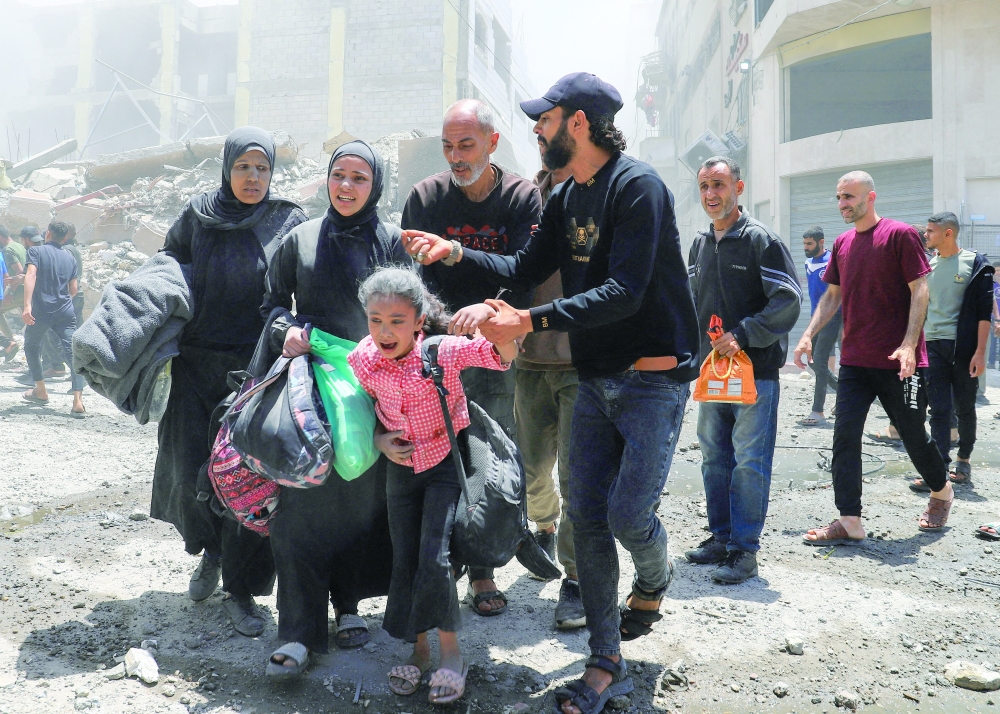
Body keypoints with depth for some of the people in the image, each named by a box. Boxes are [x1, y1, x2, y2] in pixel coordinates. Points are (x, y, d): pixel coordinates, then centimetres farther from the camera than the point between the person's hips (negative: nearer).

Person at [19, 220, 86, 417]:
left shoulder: (36, 251, 0)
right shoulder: (69, 258, 11)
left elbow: (30, 275, -16)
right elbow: (74, 289, 11)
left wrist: (27, 305, -24)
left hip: (41, 310, -2)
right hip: (65, 311, 2)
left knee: (31, 347, 23)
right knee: (72, 353, -5)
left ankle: (41, 391, 31)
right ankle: (78, 402, -18)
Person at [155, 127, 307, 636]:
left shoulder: (288, 222, 0)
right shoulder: (196, 216, 5)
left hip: (257, 369, -2)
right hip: (196, 365, 2)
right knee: (193, 470, 2)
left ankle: (239, 591, 12)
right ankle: (210, 552, 32)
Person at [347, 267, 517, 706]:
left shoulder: (444, 350, -22)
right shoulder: (362, 361, -11)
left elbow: (504, 356, -31)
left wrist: (489, 314, -50)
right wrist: (379, 440, -11)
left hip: (446, 461, -4)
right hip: (402, 467, 4)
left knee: (434, 558, -12)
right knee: (404, 560, 9)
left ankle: (451, 653, 10)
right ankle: (419, 649, 29)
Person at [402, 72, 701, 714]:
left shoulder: (637, 185, -15)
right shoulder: (566, 198, 12)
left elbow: (624, 292, -24)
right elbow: (527, 269, 12)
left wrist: (530, 322, -28)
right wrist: (457, 252, 1)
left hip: (653, 377, -7)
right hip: (596, 378, 8)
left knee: (627, 515, -9)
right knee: (588, 517, 4)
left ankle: (655, 580, 29)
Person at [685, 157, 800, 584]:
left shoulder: (761, 239, -8)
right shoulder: (700, 244, 12)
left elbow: (789, 301, -15)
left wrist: (743, 335, -19)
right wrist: (696, 341, 11)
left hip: (755, 371, -7)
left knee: (750, 462, -3)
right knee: (714, 457, 12)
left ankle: (745, 549, 5)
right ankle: (721, 537, 24)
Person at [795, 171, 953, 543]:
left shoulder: (900, 234, -7)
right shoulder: (842, 243, 11)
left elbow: (920, 291, -10)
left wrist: (909, 344, -19)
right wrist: (808, 335, 6)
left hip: (898, 362, -5)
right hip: (854, 360, 5)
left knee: (914, 435, 9)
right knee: (845, 436, -5)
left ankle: (942, 491, 38)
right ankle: (850, 523, -1)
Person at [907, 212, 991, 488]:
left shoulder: (975, 265, -3)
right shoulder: (927, 266, 10)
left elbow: (984, 312, -6)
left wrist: (980, 352, -12)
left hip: (964, 348, -3)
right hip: (932, 346, 3)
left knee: (964, 408, 8)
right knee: (939, 410, -3)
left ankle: (963, 460, 25)